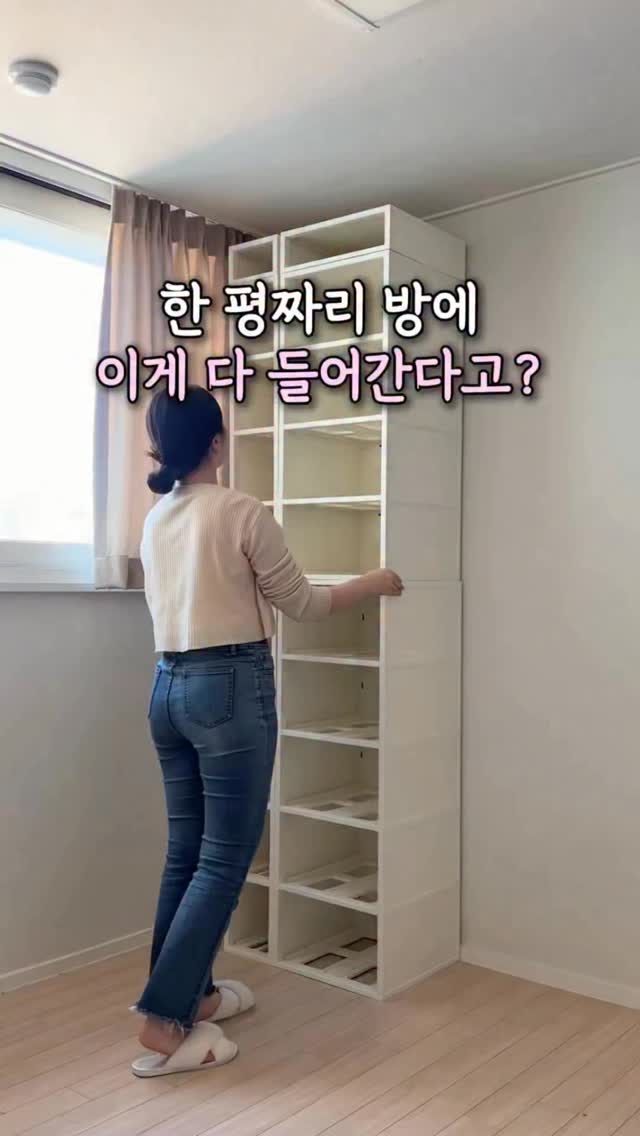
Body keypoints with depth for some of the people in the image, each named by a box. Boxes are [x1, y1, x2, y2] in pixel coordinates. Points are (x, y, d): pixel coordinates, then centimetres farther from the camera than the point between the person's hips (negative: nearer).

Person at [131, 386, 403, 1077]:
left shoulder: (154, 520, 10)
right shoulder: (242, 512, -11)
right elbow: (302, 604, -3)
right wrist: (375, 583, 13)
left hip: (169, 686, 8)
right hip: (230, 688, -8)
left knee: (186, 851, 15)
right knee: (224, 859, 0)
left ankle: (189, 992, 28)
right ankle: (162, 1025, 2)